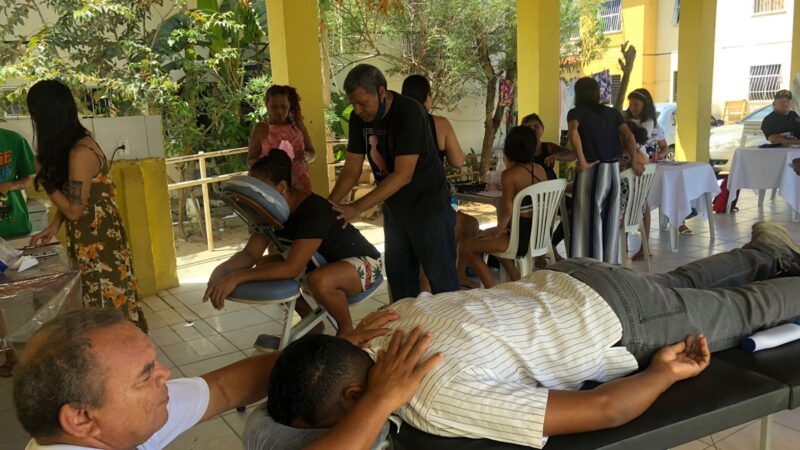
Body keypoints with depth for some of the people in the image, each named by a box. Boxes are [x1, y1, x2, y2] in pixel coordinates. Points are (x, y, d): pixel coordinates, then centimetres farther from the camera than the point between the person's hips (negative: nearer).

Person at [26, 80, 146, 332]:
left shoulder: (80, 152, -23)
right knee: (100, 304, 16)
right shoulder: (71, 144, 6)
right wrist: (54, 227, 2)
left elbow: (74, 209, -20)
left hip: (97, 240, -9)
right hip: (89, 238, 9)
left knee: (105, 305, 3)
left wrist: (44, 182, -10)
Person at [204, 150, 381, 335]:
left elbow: (292, 268, -39)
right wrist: (223, 268, -29)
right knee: (264, 267, 0)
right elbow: (250, 254, -8)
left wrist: (237, 277, -42)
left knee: (320, 281, -39)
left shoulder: (314, 210, -33)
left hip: (362, 261, -9)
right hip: (322, 260, 9)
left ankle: (346, 330, -7)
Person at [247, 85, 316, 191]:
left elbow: (312, 153, 14)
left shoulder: (298, 124, 7)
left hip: (300, 183, 3)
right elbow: (250, 161, 2)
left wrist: (305, 156, -8)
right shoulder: (261, 129, -2)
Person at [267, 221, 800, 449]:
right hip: (563, 282, 6)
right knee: (678, 285, 34)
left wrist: (666, 373, -18)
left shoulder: (436, 402, -39)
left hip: (615, 320, -5)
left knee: (744, 310, 23)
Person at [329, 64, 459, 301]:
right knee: (399, 277, 15)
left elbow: (403, 175, -29)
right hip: (394, 209, 7)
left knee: (441, 280, 1)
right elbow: (352, 166, 0)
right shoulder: (358, 118, -3)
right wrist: (329, 203, -15)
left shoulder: (409, 113, -24)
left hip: (428, 208, -7)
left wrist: (357, 208, -32)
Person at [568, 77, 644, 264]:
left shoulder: (576, 112, 0)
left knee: (590, 223, 0)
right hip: (614, 171, 5)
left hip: (591, 172, -5)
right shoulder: (613, 112, 13)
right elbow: (629, 137, 0)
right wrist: (635, 161, 0)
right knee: (610, 223, 11)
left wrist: (582, 162, -18)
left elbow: (573, 133, -21)